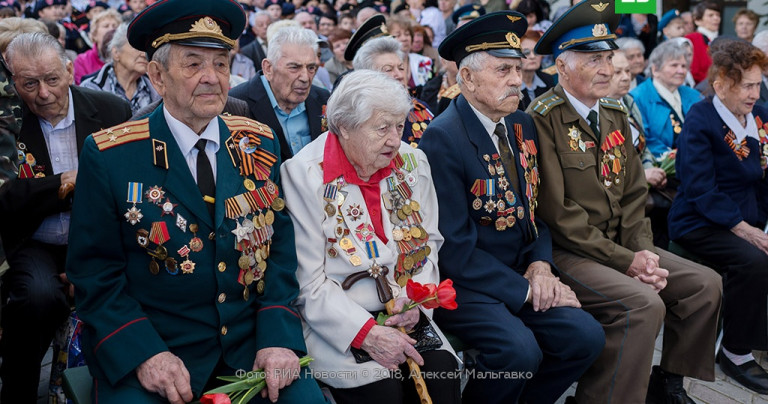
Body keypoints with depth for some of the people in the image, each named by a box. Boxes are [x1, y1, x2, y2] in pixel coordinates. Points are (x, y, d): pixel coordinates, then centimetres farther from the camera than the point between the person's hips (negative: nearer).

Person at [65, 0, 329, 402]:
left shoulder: (260, 145, 3)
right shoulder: (109, 156, -7)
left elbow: (279, 246, 4)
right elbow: (95, 273, -5)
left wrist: (279, 336, -10)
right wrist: (144, 354, -18)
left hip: (252, 342, 3)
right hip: (146, 350, -2)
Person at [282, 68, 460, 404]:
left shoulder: (412, 163, 4)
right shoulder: (304, 174, -11)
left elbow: (428, 242, 11)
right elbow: (308, 282, -13)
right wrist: (368, 333, -19)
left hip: (404, 314, 5)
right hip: (336, 325, -4)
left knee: (443, 371, -18)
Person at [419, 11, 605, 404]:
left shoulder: (523, 125, 7)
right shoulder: (442, 138, -17)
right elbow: (455, 249, -17)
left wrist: (540, 265, -4)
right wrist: (524, 291, -15)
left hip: (521, 273, 7)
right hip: (462, 283, -7)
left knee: (586, 337, -11)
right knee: (519, 349, -28)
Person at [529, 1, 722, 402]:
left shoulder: (615, 114, 11)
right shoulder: (543, 119, -15)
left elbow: (633, 194, 12)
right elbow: (557, 213, -18)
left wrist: (643, 252, -5)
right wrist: (625, 261, -16)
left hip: (619, 245, 8)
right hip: (565, 252, -8)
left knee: (706, 284, 1)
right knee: (643, 304, -27)